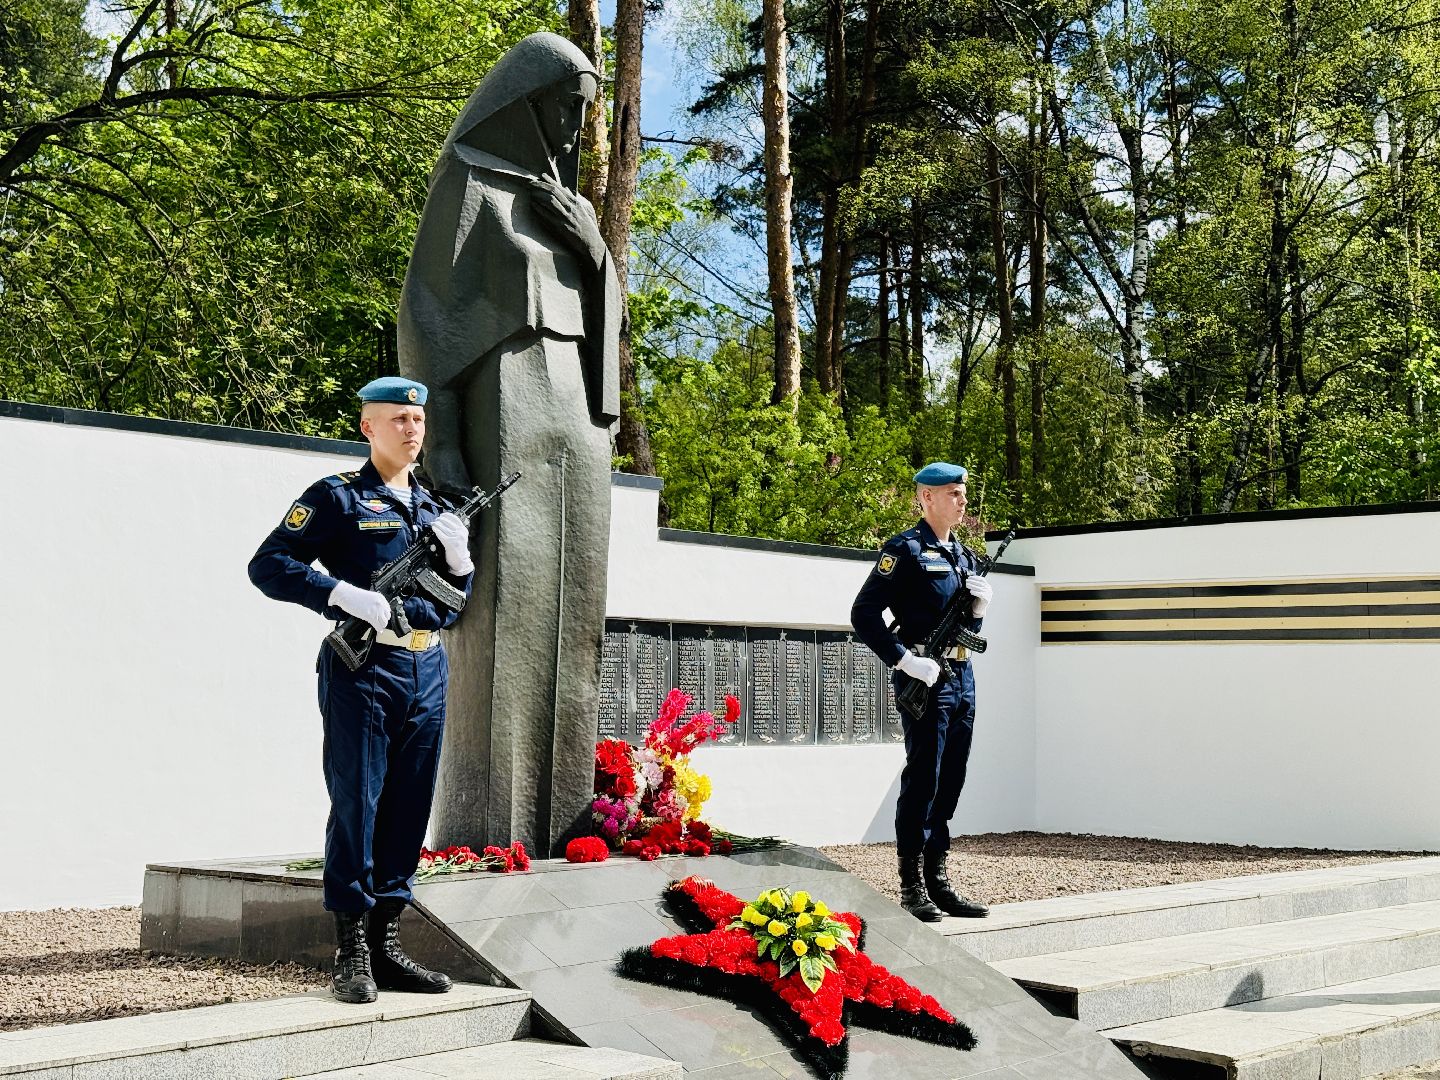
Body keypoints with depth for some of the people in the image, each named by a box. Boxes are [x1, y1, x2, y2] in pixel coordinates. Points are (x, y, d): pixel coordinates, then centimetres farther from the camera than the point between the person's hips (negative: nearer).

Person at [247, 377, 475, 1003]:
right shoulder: (336, 498, 1)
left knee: (409, 809, 8)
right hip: (363, 673, -6)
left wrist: (460, 557, 0)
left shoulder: (435, 508, 18)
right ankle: (351, 955, 3)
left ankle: (385, 945, 16)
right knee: (356, 806, -4)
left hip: (427, 674, 6)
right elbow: (268, 565, -7)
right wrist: (346, 594, -18)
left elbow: (454, 607, 21)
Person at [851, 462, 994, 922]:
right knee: (921, 780, -4)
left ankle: (938, 881, 18)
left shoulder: (965, 555, 17)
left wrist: (979, 604, 3)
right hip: (925, 679, -8)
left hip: (961, 676, 8)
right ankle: (913, 888, 2)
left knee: (950, 782, 10)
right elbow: (863, 613, -12)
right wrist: (905, 660, -17)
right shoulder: (906, 549, -7)